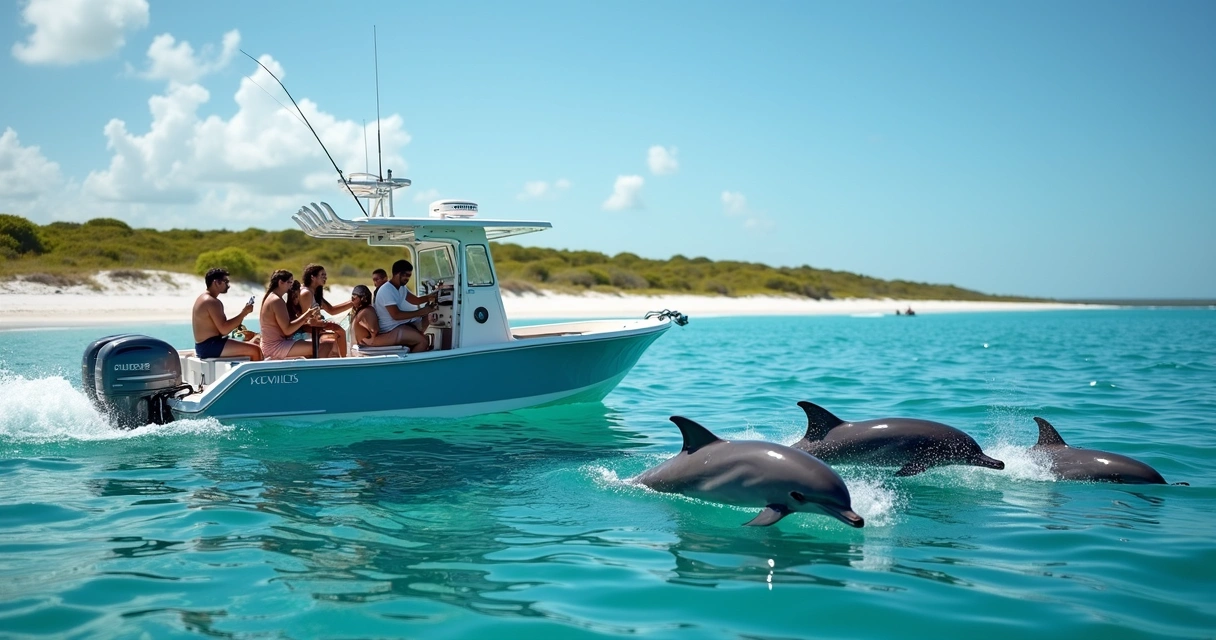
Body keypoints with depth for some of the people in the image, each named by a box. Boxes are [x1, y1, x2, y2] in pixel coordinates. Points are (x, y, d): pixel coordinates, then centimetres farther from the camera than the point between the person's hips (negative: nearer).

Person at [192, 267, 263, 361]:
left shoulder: (203, 299, 17)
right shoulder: (212, 302, -16)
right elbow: (224, 329, -23)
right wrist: (244, 313, -16)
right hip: (210, 346, -11)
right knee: (255, 350, -15)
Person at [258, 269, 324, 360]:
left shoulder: (269, 298, 15)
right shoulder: (277, 301, -16)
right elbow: (287, 330, -21)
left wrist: (305, 320, 4)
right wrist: (306, 315, -15)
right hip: (277, 347, -11)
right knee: (324, 348, -19)